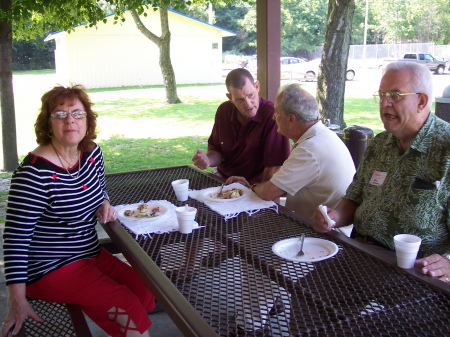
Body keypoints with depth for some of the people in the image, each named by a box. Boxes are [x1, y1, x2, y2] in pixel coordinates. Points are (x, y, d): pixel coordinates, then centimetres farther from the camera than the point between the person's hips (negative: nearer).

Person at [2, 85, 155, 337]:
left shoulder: (92, 153, -2)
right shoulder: (35, 172, -23)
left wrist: (105, 204, -5)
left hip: (91, 254, 8)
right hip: (50, 269, -7)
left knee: (146, 290, -2)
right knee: (127, 304, -17)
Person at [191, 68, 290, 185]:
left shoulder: (273, 116, -19)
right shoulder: (224, 111, 2)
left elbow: (274, 168, -18)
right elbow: (216, 150, 12)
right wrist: (208, 160, -9)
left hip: (253, 186, -6)